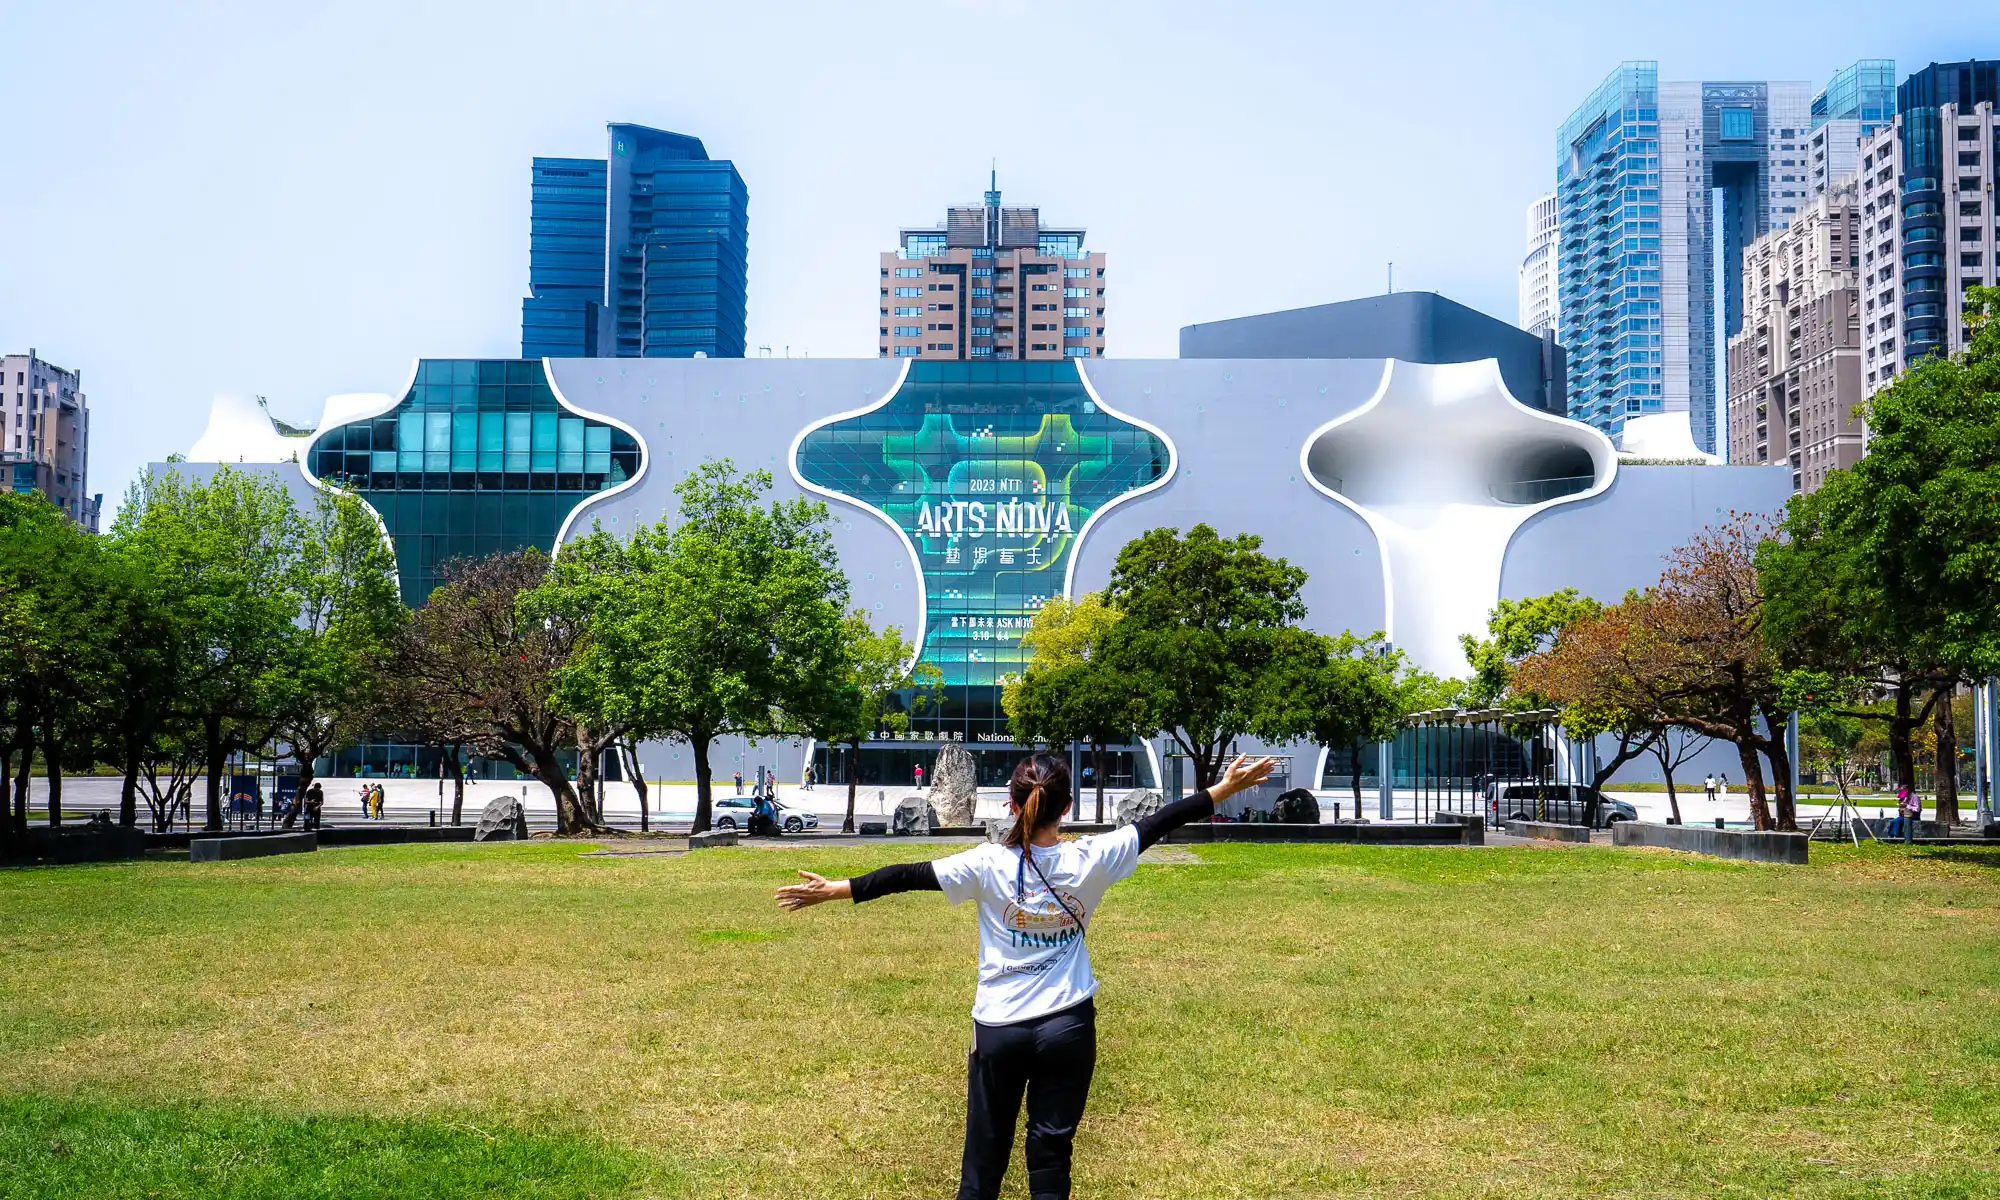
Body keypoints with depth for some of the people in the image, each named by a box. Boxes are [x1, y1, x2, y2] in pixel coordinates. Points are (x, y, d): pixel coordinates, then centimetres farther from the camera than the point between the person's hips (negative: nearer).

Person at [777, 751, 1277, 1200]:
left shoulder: (988, 865, -12)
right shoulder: (1090, 860, -9)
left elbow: (908, 876, -10)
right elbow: (1160, 823, 0)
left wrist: (833, 890, -3)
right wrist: (1225, 788, 10)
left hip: (999, 1028, 0)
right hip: (1069, 1026, 1)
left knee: (986, 1148, 12)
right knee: (1051, 1150, 9)